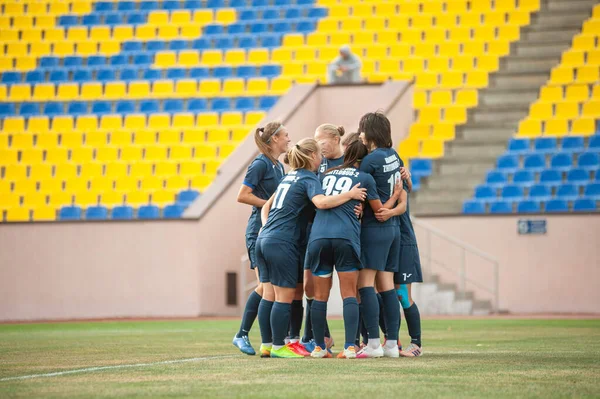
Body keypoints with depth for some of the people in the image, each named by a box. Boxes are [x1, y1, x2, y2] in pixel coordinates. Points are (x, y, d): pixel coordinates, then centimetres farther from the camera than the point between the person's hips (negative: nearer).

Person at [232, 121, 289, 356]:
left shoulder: (279, 167, 16)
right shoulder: (261, 164, -9)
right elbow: (242, 196, -14)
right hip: (259, 232, -8)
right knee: (266, 285, -13)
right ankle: (242, 335, -6)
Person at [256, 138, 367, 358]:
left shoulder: (289, 177, 20)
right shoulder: (309, 178, -6)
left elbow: (267, 206, 26)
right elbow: (321, 202, -25)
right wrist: (350, 194, -17)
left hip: (264, 240, 8)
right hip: (282, 243, -8)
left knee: (269, 295, 11)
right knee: (285, 296, -3)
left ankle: (266, 344, 14)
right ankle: (278, 347, -1)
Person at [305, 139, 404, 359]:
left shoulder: (326, 175, 21)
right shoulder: (364, 178, 9)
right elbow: (380, 211, 16)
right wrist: (396, 196, 30)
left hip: (318, 236, 3)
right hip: (346, 237, -3)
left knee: (320, 296, 8)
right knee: (349, 295, 0)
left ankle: (319, 347, 10)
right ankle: (350, 347, -9)